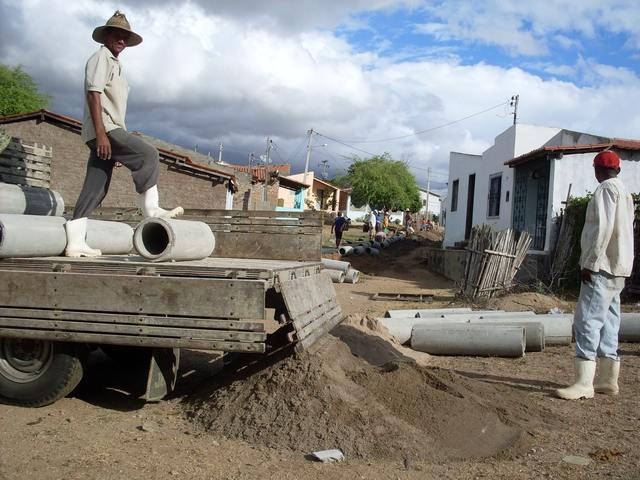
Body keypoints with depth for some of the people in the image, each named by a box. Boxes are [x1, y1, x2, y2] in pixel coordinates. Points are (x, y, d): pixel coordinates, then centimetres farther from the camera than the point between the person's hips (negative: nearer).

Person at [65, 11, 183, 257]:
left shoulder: (115, 63, 27)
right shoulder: (101, 57, 0)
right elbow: (93, 94, -13)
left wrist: (117, 147, 23)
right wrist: (101, 133, -24)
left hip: (110, 130, 9)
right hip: (104, 128, -9)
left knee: (95, 188, 3)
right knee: (147, 155, -17)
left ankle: (75, 242, 2)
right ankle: (151, 208, -17)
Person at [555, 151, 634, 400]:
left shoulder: (606, 189, -9)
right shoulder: (624, 192, 21)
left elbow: (603, 229, -19)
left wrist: (590, 263, -19)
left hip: (603, 267, -10)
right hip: (617, 268, 10)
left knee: (587, 321, -14)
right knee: (608, 323, 12)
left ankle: (584, 382, -17)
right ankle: (609, 379, 16)